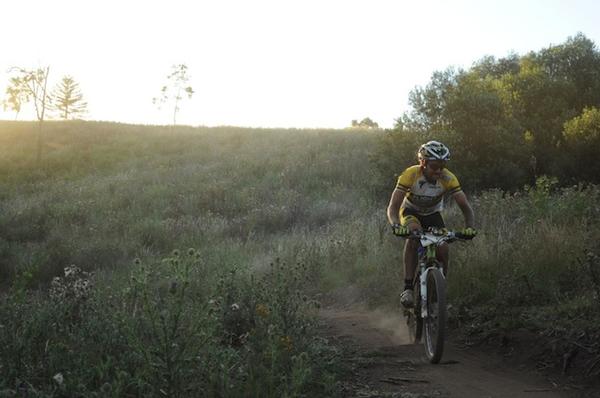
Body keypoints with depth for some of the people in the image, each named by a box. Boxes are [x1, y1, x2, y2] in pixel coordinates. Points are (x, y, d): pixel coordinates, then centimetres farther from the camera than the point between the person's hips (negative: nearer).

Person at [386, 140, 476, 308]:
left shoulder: (448, 179, -27)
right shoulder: (410, 175, -33)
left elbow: (465, 206, -28)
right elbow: (393, 207, -36)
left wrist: (470, 226, -49)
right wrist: (396, 226, -57)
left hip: (433, 214, 2)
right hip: (410, 212, -2)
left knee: (443, 250, -19)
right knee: (414, 235, -35)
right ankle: (408, 288, -33)